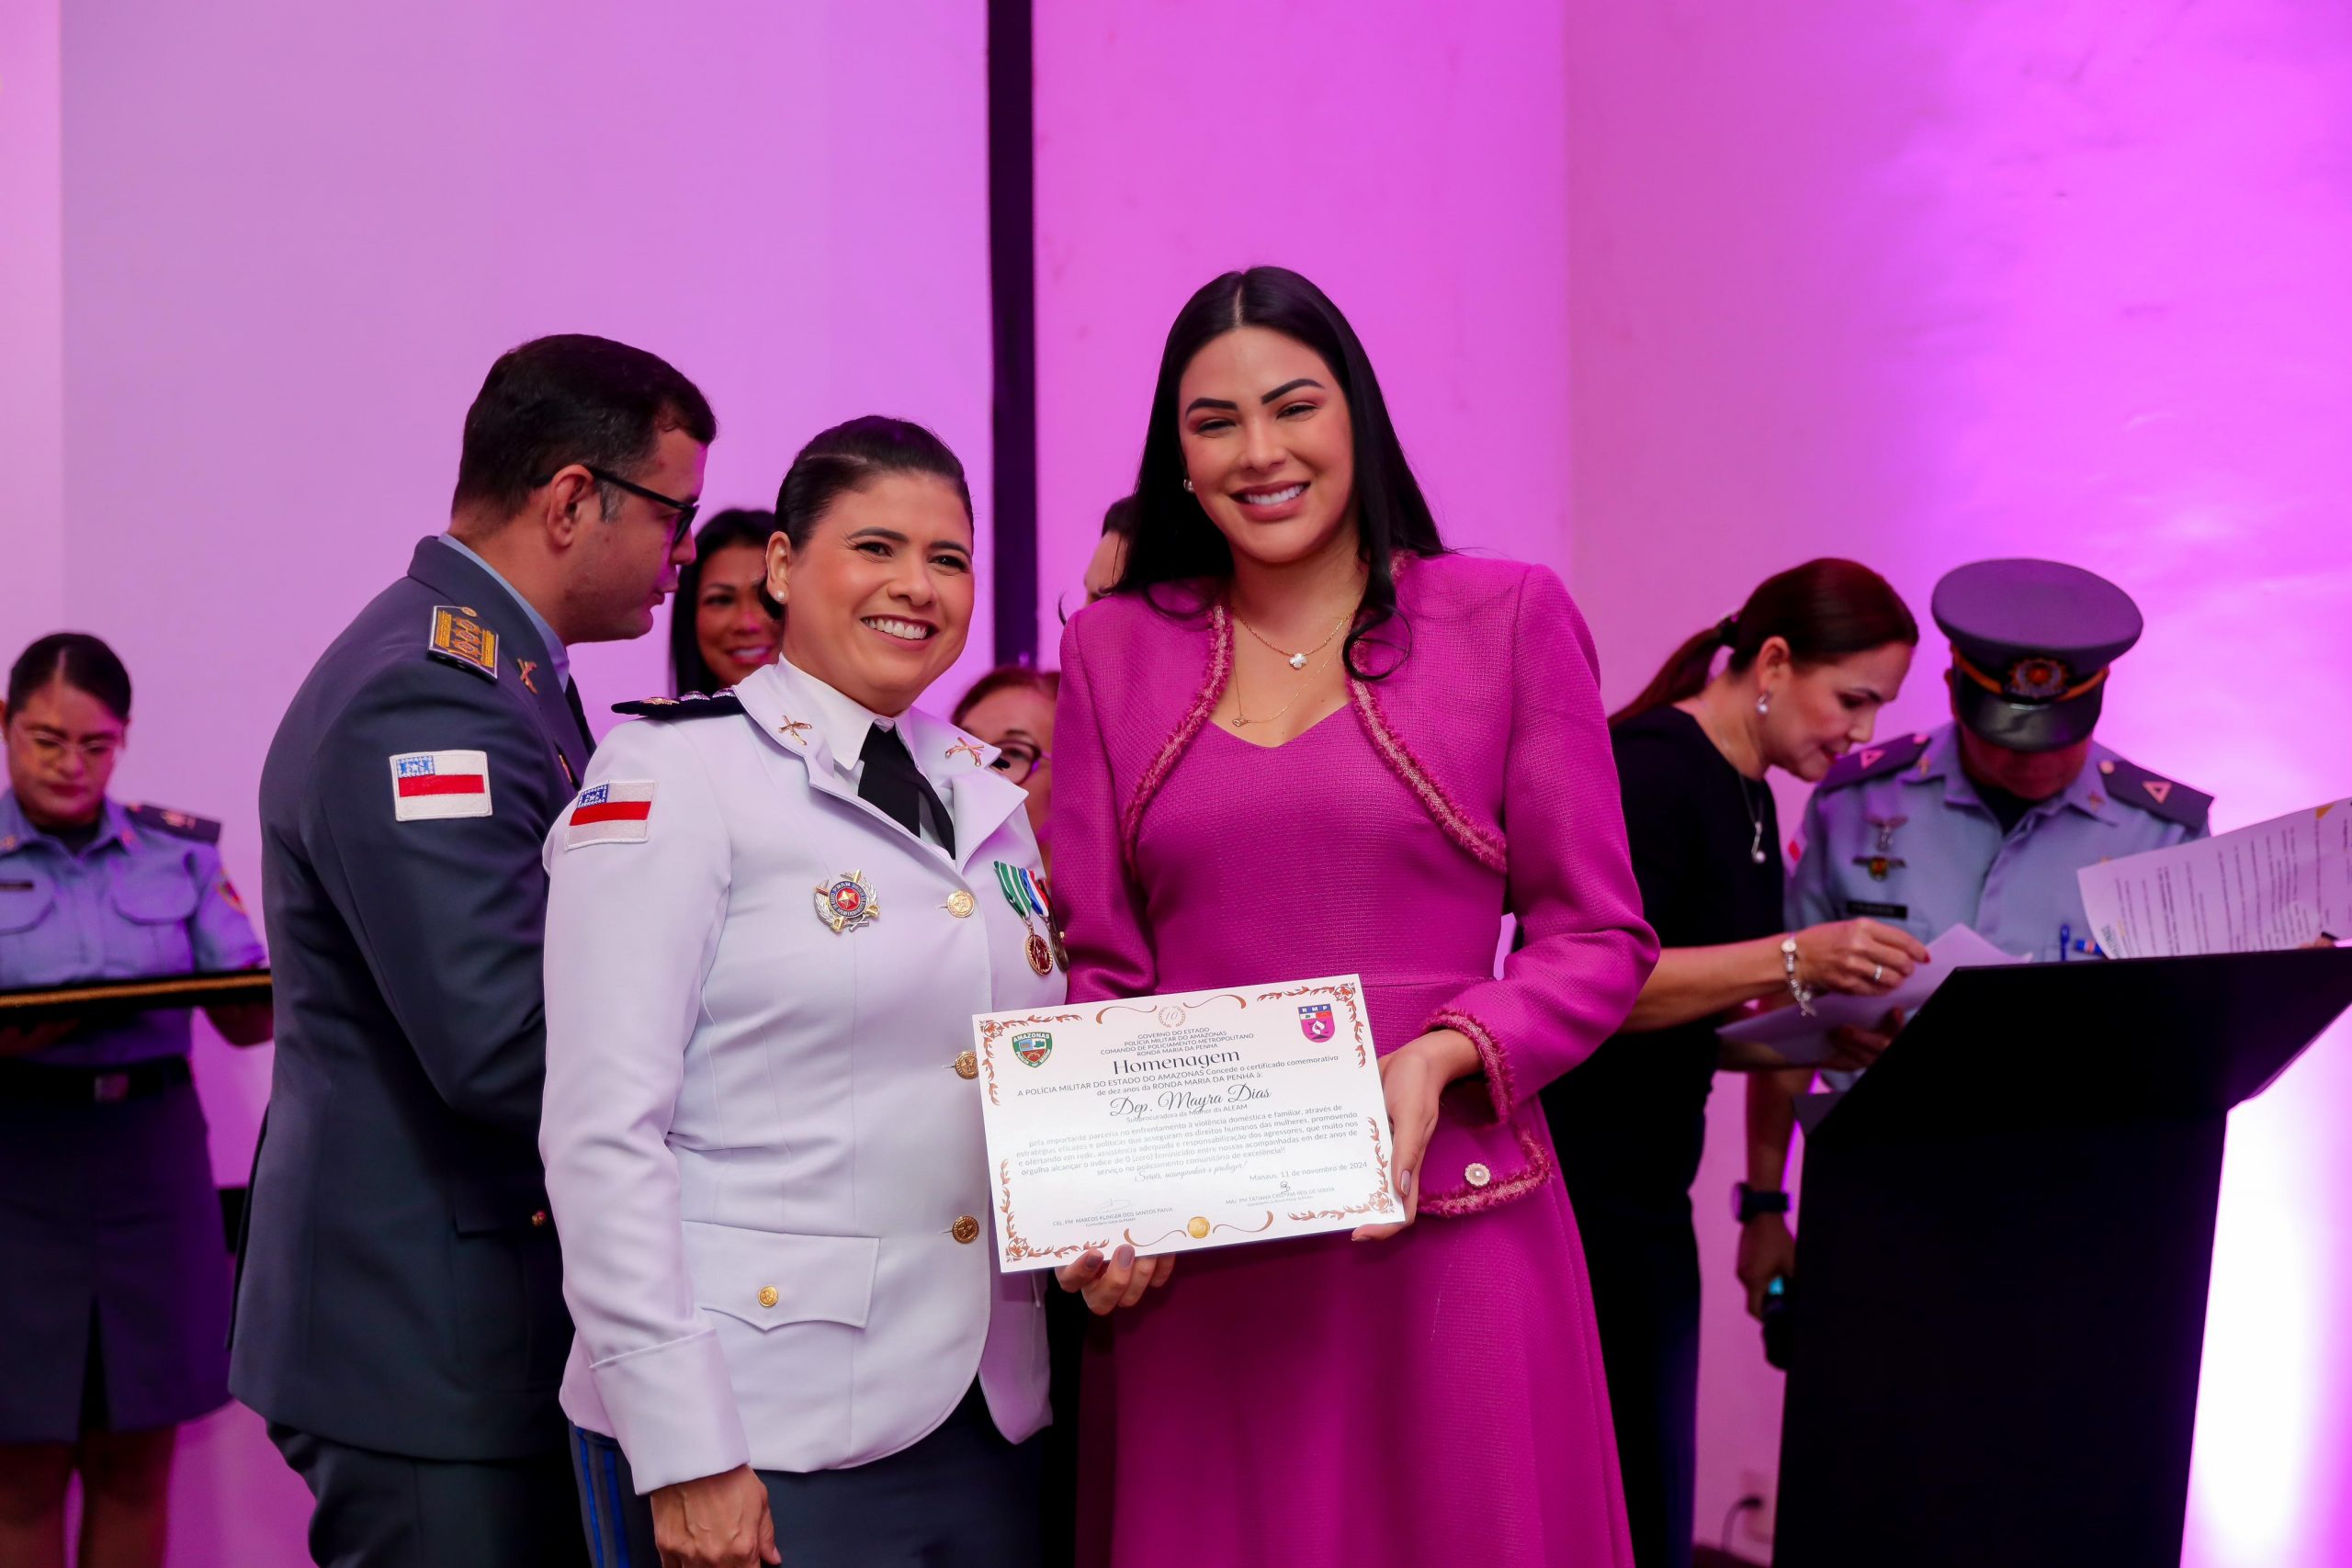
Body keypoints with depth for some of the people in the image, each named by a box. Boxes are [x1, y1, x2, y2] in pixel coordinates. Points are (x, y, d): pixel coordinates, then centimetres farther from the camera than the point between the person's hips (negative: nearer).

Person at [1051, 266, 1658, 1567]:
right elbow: (1102, 971, 10)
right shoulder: (1114, 650, 10)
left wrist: (1440, 1059, -15)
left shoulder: (1509, 618, 2)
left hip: (1446, 1215, -2)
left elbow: (1599, 938, 2)